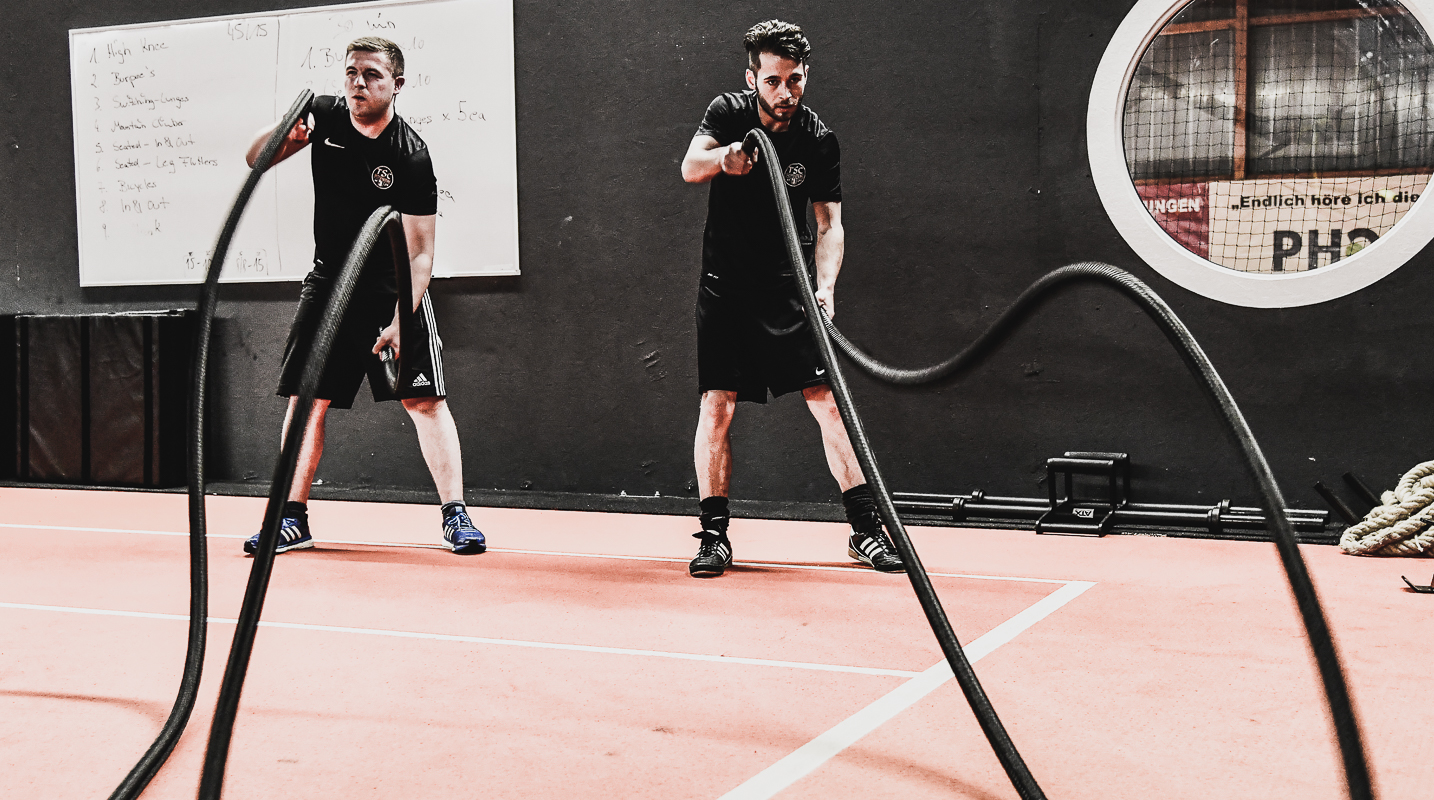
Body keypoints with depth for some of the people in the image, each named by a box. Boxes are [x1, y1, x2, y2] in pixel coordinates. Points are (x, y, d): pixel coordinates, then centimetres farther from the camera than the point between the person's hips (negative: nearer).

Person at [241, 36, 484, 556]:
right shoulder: (324, 115, -4)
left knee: (424, 400, -8)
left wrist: (399, 322, -29)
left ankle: (455, 515, -1)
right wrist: (282, 135, -16)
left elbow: (420, 254, -19)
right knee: (306, 399, 3)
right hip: (327, 284, 4)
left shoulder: (411, 157, -18)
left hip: (394, 291, -4)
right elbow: (254, 158, 7)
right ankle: (293, 518, 12)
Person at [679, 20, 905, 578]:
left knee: (827, 399, -7)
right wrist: (723, 157, -44)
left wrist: (825, 285, -23)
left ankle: (865, 528, -1)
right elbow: (689, 168, -21)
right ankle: (714, 535, 3)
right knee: (716, 405, -6)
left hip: (789, 286, 0)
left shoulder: (818, 141, -4)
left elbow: (829, 224, -6)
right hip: (725, 286, 0)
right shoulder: (728, 112, -4)